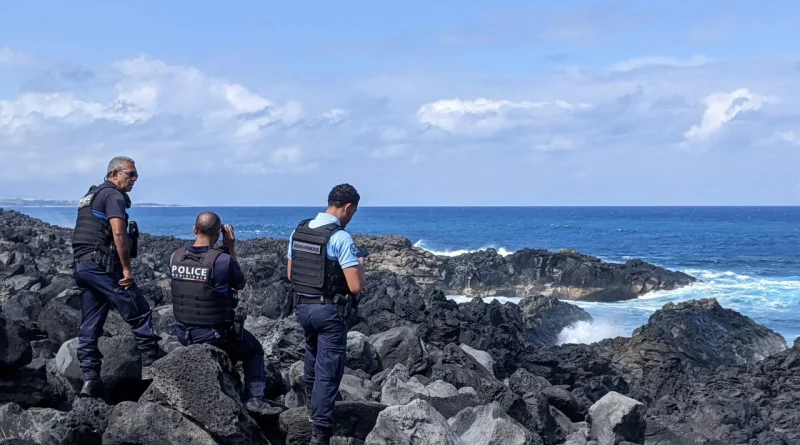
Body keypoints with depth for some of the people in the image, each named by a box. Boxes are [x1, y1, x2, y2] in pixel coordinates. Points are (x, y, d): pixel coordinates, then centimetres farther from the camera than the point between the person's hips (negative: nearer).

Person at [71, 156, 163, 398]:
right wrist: (127, 268, -16)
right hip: (102, 265, -10)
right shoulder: (114, 195, -7)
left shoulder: (90, 196, 24)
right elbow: (118, 232, -20)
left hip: (82, 265, 10)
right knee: (139, 313, -3)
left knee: (89, 325, 7)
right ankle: (152, 364, -1)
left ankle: (89, 379, 6)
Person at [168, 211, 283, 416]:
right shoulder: (223, 260, -21)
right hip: (213, 335, -6)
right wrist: (231, 249, 0)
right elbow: (240, 284, -2)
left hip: (183, 334, 6)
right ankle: (254, 398, 9)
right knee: (254, 351, 20)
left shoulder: (175, 257, -5)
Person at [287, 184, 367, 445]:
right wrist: (359, 265, -2)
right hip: (329, 310, -7)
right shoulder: (341, 238, -19)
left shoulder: (298, 231, 3)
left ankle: (312, 406, 51)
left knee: (313, 357, 30)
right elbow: (356, 287, -21)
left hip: (302, 305, 7)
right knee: (328, 371, 0)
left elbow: (290, 275, 12)